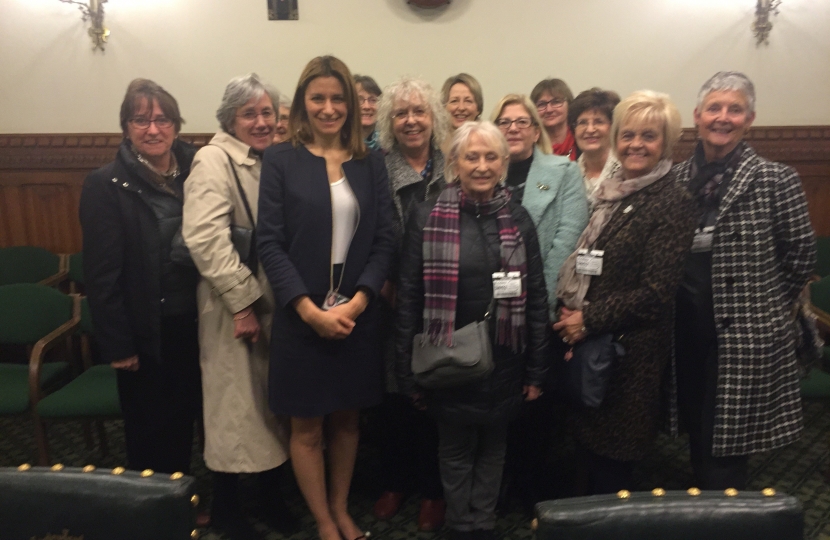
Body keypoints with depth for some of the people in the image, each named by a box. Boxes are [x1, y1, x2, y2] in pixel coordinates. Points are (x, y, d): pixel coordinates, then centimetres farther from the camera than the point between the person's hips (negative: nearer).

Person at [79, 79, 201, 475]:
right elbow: (102, 272, -11)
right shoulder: (105, 184, -9)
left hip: (192, 323, 4)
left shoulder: (194, 171, 3)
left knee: (184, 422, 18)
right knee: (148, 432, 11)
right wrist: (117, 344, -11)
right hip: (145, 331, -4)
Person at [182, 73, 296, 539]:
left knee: (278, 403, 15)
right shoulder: (215, 160, -11)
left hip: (279, 302, 6)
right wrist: (243, 301, -23)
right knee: (237, 406, 6)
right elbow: (205, 237, -23)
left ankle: (273, 497, 34)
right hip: (238, 307, -6)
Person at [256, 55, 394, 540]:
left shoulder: (371, 162, 5)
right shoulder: (281, 160, -1)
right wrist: (309, 309, -15)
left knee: (347, 419, 16)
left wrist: (357, 302, -12)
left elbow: (384, 240, 0)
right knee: (307, 426, 9)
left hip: (358, 313, 2)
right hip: (301, 315, -2)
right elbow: (270, 242, -7)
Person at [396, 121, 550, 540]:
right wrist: (409, 370, -6)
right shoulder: (427, 216, -7)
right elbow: (409, 297, -6)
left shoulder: (518, 219, 1)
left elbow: (537, 298, 3)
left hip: (504, 361, 2)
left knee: (493, 448, 18)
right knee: (455, 451, 16)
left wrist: (537, 370, 2)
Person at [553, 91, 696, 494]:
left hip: (629, 349, -7)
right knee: (588, 442, 18)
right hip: (590, 341, 7)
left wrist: (590, 320, -15)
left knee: (610, 459, 6)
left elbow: (656, 292, -18)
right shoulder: (613, 191, 10)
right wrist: (569, 311, 0)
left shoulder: (672, 202, -12)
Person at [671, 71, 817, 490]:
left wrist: (765, 306, 1)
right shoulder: (676, 178, 4)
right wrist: (678, 302, 6)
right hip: (685, 331, 5)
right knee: (698, 438, 19)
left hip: (746, 336, -4)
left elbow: (800, 254, -3)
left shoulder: (775, 180, -8)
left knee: (726, 450, 3)